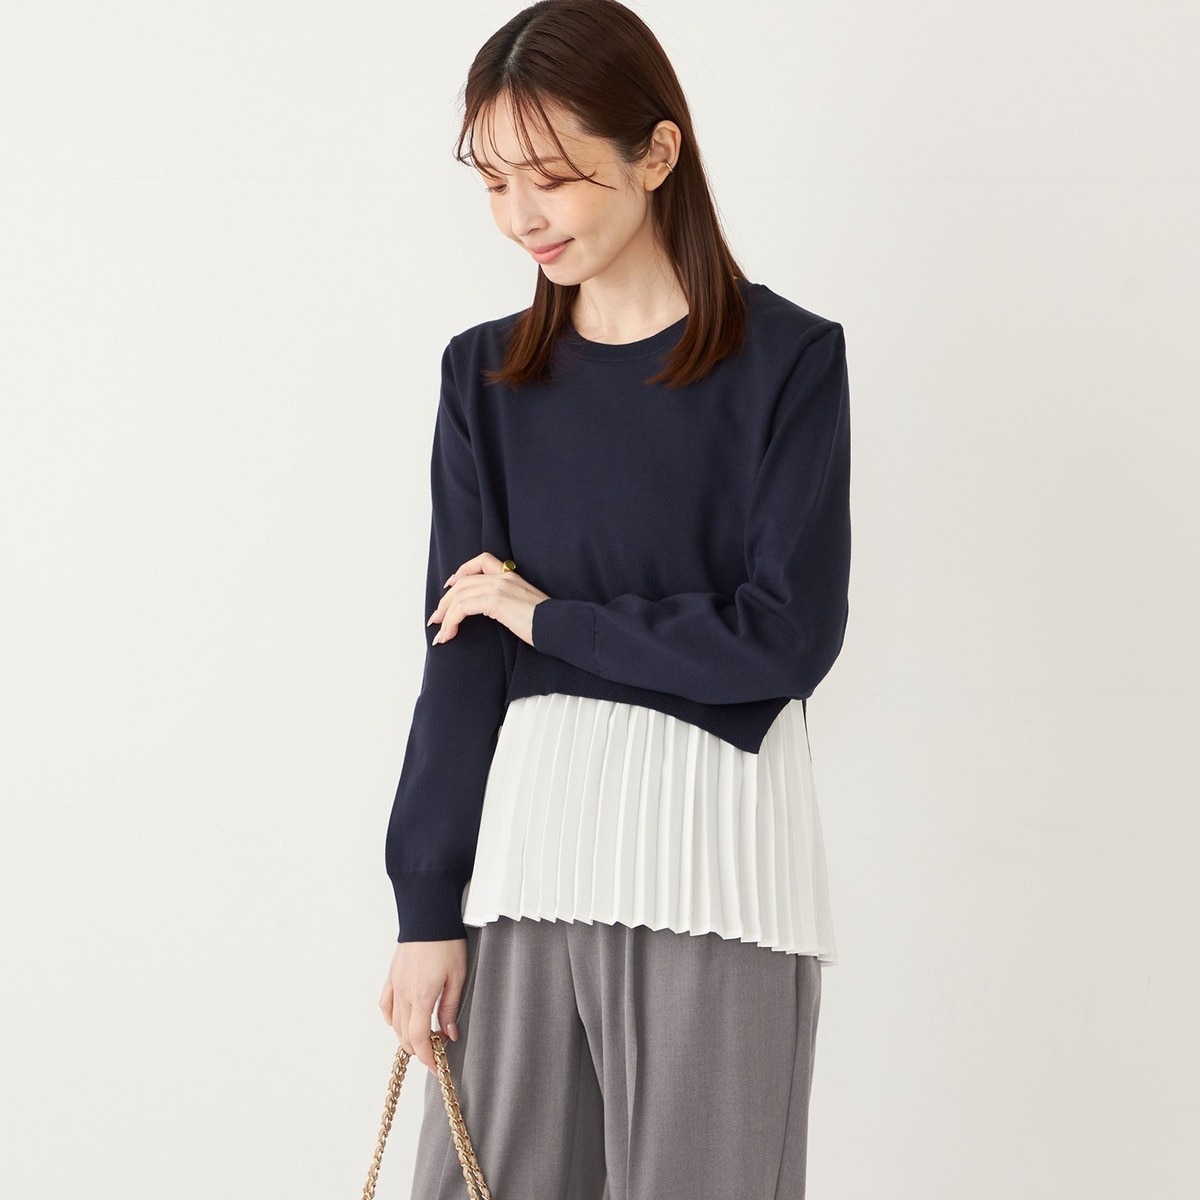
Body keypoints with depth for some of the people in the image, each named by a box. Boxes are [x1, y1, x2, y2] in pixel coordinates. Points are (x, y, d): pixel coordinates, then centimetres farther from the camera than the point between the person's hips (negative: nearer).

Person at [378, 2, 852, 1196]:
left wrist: (550, 617, -4)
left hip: (711, 839, -3)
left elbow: (787, 634, -9)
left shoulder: (788, 359, -2)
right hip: (523, 835, 3)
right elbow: (461, 652, 4)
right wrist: (426, 906, 1)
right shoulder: (486, 374, 8)